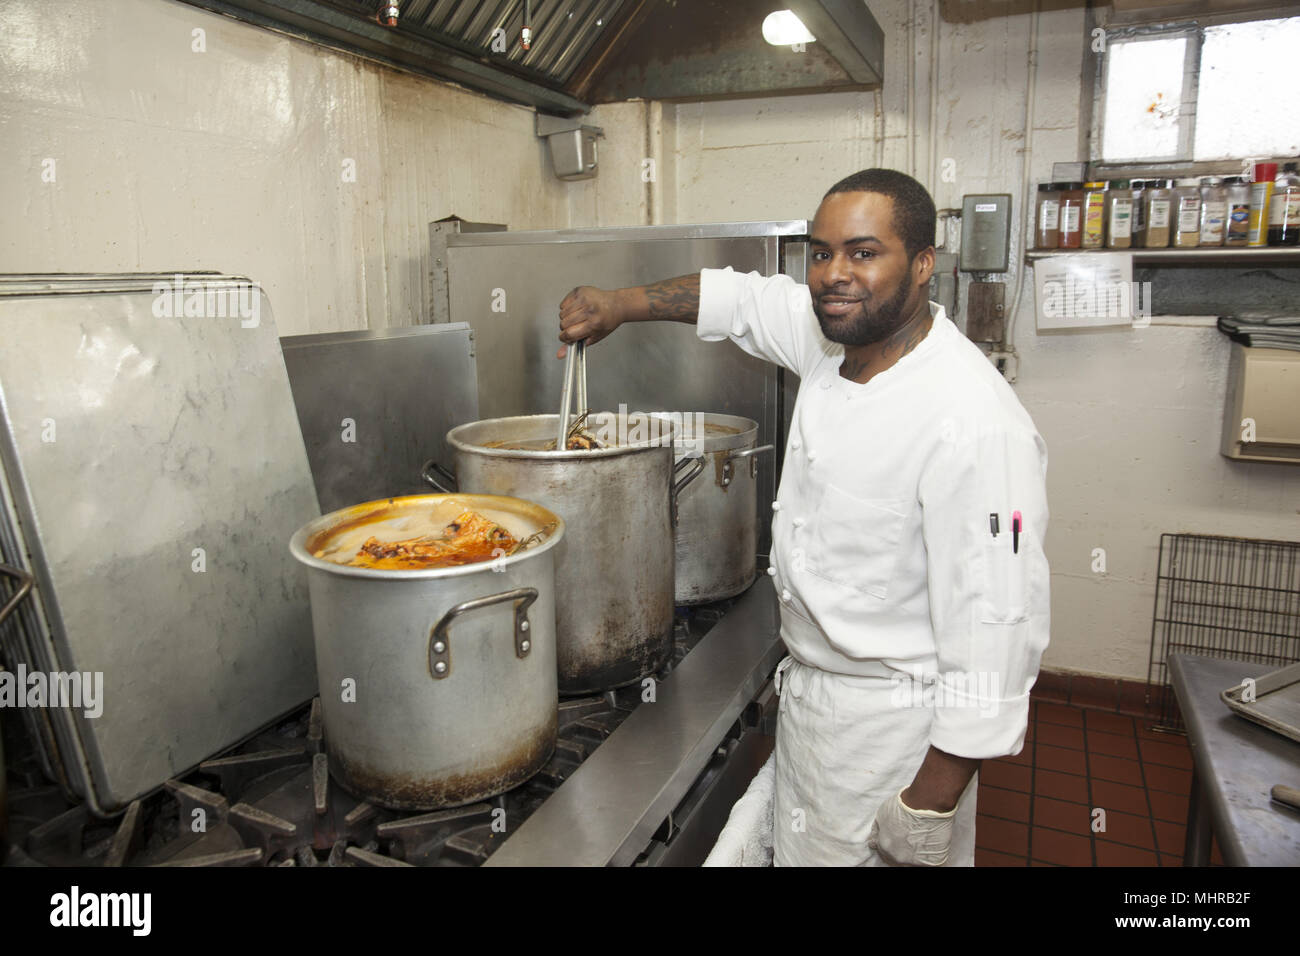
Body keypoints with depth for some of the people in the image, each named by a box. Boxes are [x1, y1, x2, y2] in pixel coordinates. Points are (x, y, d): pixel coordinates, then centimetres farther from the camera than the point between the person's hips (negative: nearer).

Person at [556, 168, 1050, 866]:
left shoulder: (976, 427, -29)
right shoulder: (837, 336, -5)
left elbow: (996, 630, -27)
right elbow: (747, 299, 13)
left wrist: (935, 798, -22)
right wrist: (618, 305, 6)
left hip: (894, 725, -8)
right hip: (807, 693, 8)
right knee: (801, 849, 25)